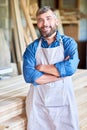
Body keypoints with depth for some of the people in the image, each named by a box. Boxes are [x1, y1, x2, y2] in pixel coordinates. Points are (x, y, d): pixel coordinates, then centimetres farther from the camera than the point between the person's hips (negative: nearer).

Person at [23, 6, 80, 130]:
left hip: (63, 103, -1)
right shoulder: (32, 48, 1)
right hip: (38, 103, 1)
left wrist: (42, 67, -11)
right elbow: (29, 76, -14)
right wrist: (60, 73, -15)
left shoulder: (68, 43, -1)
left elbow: (70, 67, -20)